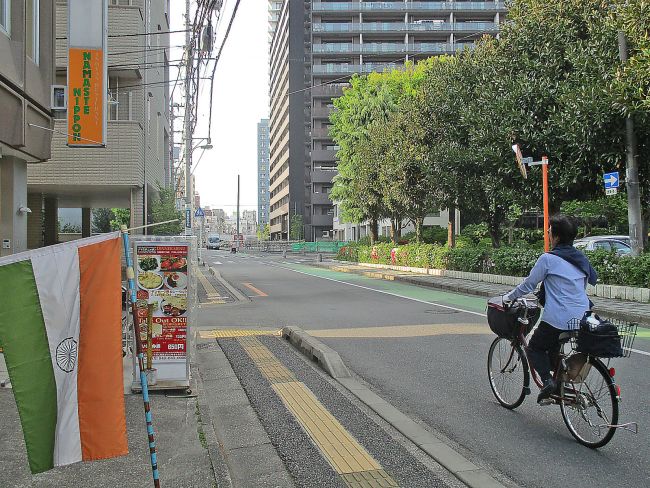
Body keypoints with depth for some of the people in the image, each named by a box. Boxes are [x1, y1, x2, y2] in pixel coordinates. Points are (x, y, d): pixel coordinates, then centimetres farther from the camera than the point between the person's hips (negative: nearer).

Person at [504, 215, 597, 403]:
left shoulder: (548, 258, -9)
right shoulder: (581, 258, 11)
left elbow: (529, 284, -3)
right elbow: (593, 278, 26)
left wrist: (509, 297, 12)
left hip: (558, 319, -7)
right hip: (582, 317, 7)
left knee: (534, 348, 11)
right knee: (553, 348, 25)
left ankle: (548, 380, -8)